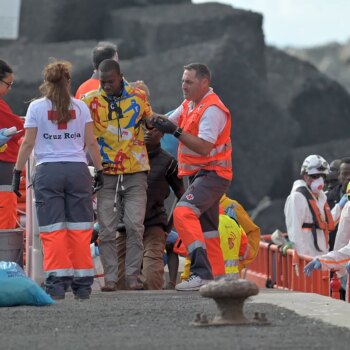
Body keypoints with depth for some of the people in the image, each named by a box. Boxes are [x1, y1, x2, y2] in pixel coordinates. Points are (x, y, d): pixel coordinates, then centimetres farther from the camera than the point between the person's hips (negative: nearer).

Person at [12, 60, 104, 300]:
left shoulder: (37, 107, 2)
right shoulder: (80, 107, 6)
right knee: (80, 229, 5)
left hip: (48, 171, -1)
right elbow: (91, 142, 5)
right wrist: (99, 169, 13)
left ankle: (57, 284, -5)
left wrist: (18, 172, 6)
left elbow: (28, 143, 0)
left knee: (53, 230, 0)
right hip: (77, 170, 1)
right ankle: (82, 285, 6)